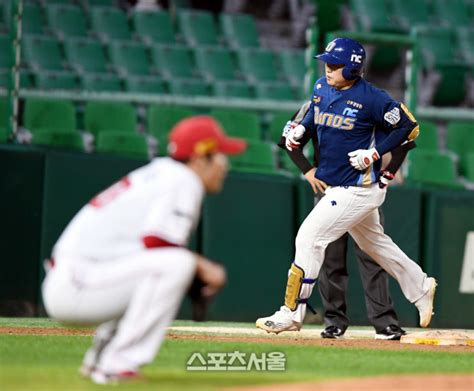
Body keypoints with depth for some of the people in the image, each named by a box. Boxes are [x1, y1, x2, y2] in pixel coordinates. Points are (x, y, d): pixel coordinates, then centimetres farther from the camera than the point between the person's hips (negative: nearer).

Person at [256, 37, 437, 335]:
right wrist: (299, 129, -2)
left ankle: (292, 314, -5)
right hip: (334, 186, 9)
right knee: (374, 243, 23)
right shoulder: (321, 88, 2)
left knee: (310, 238, -12)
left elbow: (410, 127, -12)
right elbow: (312, 117, 20)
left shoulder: (371, 98, -19)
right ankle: (421, 287, 40)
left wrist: (374, 154, -19)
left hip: (358, 189, -9)